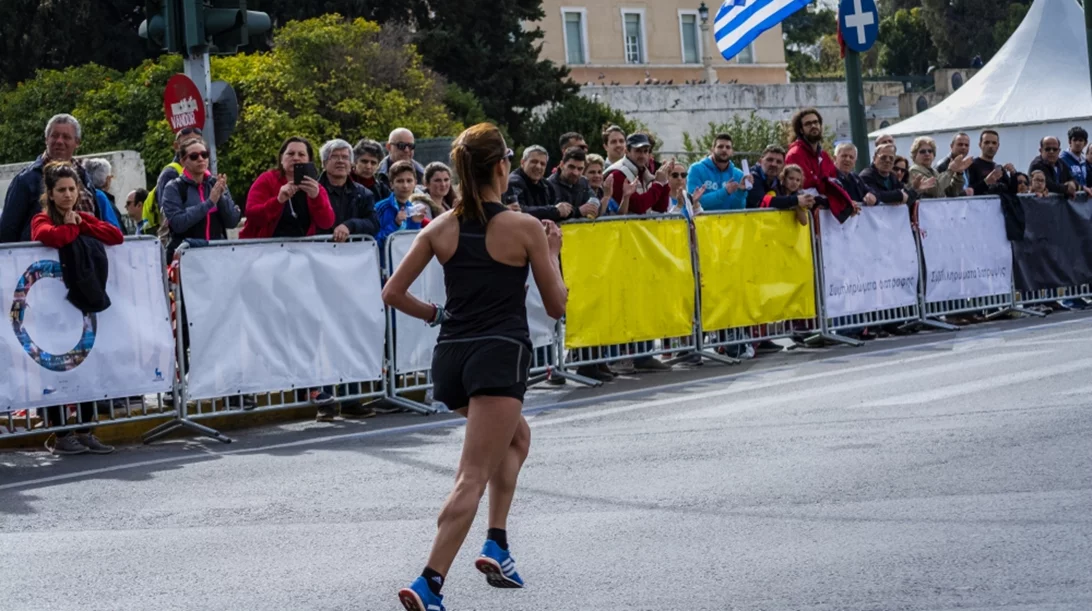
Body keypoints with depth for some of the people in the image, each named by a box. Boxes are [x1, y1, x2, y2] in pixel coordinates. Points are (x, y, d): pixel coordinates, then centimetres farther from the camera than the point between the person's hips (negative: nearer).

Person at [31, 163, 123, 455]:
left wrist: (81, 226, -6)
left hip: (86, 301, 6)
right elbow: (49, 236, -26)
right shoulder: (42, 219, -1)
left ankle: (85, 431, 13)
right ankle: (59, 435, 2)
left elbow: (116, 235, 1)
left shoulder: (84, 218, 16)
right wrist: (71, 227, -8)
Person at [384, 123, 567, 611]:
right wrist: (553, 254, 15)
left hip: (452, 355, 6)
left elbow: (392, 294, 4)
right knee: (473, 477, -7)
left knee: (516, 436, 31)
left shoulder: (441, 229, 5)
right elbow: (556, 306, 1)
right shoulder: (525, 228, -6)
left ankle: (497, 544, 21)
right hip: (500, 355, -6)